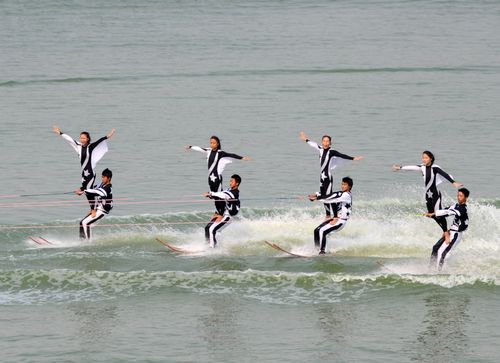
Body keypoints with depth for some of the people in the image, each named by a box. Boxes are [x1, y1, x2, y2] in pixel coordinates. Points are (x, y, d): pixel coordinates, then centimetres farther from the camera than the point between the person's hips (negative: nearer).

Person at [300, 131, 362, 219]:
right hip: (322, 176, 7)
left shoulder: (331, 152, -12)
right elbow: (314, 145, 26)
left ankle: (335, 216, -11)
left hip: (328, 177, -7)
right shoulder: (321, 149, 7)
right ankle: (328, 215, 27)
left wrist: (353, 158, -36)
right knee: (323, 196, 14)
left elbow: (342, 156, -23)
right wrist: (306, 140, 43)